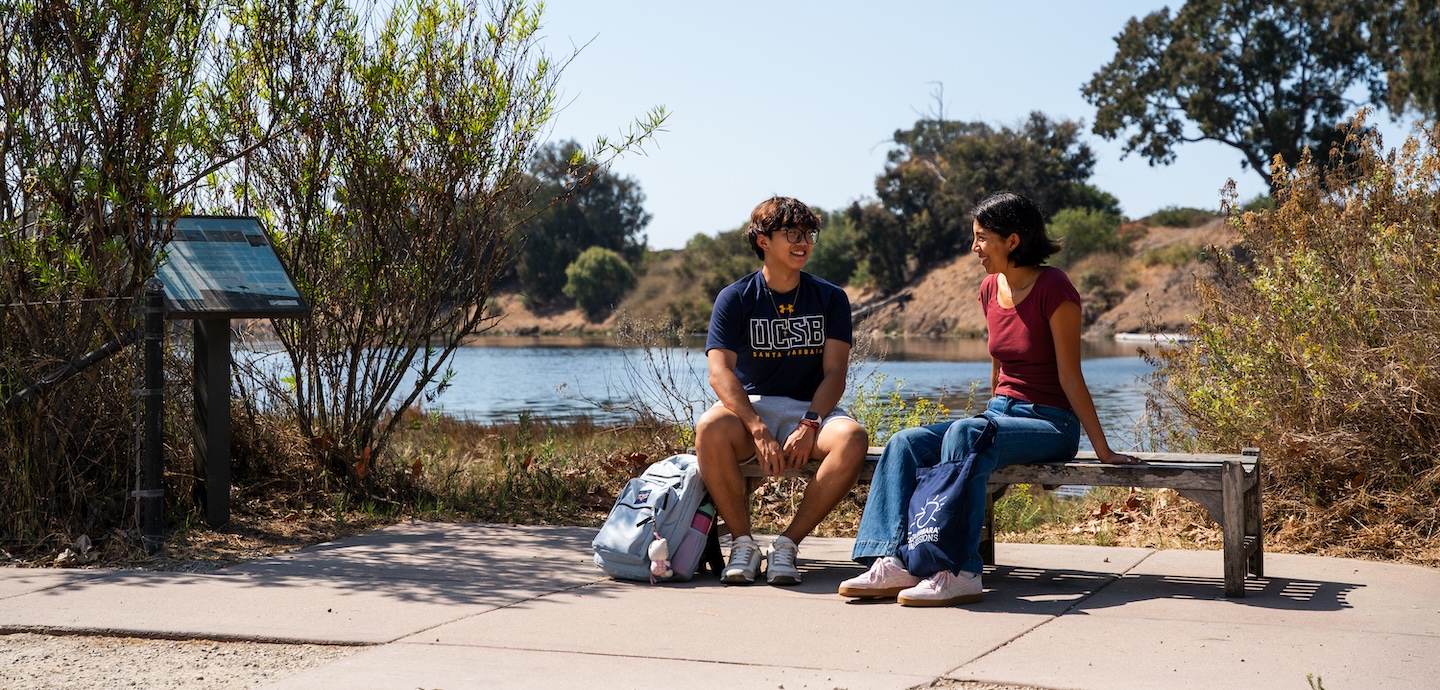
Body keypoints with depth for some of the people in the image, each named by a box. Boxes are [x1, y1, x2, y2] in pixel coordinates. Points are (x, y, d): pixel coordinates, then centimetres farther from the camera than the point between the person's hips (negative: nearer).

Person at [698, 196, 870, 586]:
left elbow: (834, 372, -2)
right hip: (751, 407, -1)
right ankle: (743, 543, -20)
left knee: (853, 439, -32)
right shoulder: (735, 298, 1)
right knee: (710, 429, -35)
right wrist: (758, 429, -27)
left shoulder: (830, 299, 7)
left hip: (812, 410, 2)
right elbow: (720, 372, -11)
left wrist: (810, 425, -22)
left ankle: (788, 543, -21)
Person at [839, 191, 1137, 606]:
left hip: (1050, 424, -7)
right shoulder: (990, 290, 10)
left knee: (965, 435, -36)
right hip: (1001, 413, 8)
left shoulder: (1053, 289, -12)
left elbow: (1070, 376, -12)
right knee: (906, 444, -14)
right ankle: (893, 563, -25)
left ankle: (959, 572, -37)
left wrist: (1102, 450, -11)